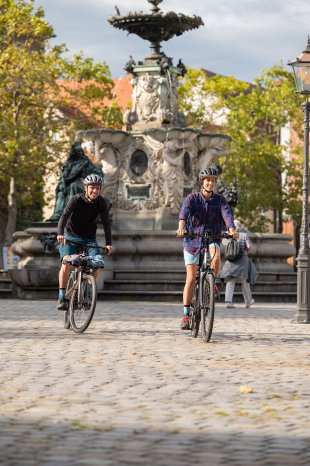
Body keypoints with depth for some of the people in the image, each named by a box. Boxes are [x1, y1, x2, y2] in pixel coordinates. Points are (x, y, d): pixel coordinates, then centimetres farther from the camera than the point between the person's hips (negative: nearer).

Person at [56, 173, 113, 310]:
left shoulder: (102, 203, -12)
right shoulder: (76, 200, -19)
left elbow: (106, 223, -18)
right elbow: (64, 216, -32)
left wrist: (109, 244, -30)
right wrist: (60, 234, -50)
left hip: (89, 239, 2)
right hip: (71, 237, -2)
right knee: (67, 262, -24)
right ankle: (62, 297, -17)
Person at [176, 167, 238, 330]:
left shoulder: (220, 200, -1)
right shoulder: (192, 198, -5)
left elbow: (227, 214, -18)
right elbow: (184, 211, -24)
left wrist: (231, 229, -39)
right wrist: (181, 226, -46)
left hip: (212, 239, 1)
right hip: (192, 240, -1)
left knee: (216, 256, -35)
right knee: (191, 278, -3)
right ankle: (186, 315, 5)